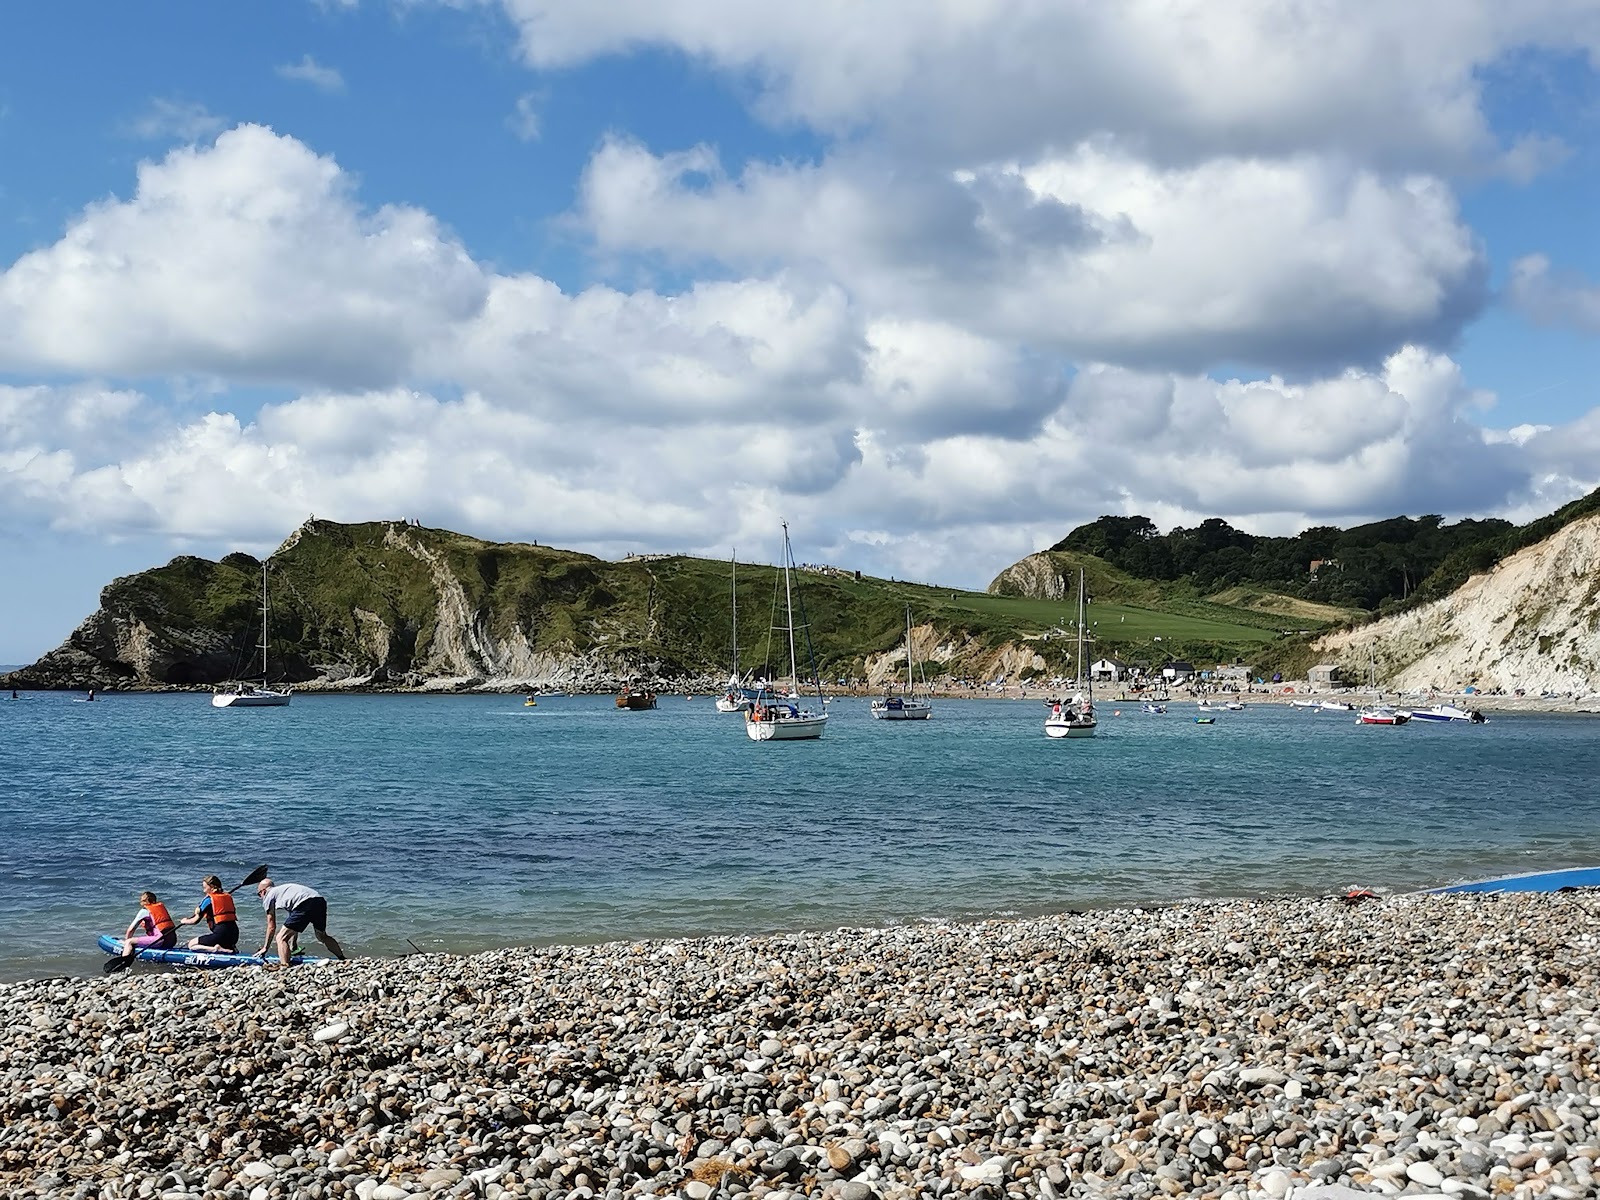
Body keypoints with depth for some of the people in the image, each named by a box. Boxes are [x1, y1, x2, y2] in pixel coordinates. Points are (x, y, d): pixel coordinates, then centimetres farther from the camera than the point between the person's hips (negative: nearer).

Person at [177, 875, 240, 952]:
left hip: (220, 934, -7)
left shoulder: (208, 899, -4)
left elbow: (196, 920, 0)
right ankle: (231, 948, 8)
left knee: (191, 945, 7)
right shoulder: (228, 897, 13)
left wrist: (184, 921, 20)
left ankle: (215, 948, -15)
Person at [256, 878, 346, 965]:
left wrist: (265, 948, 26)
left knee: (281, 938, 0)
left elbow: (271, 926, 17)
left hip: (304, 905, -8)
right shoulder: (282, 889, 39)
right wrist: (292, 947, 39)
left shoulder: (269, 895, 18)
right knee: (322, 936, 29)